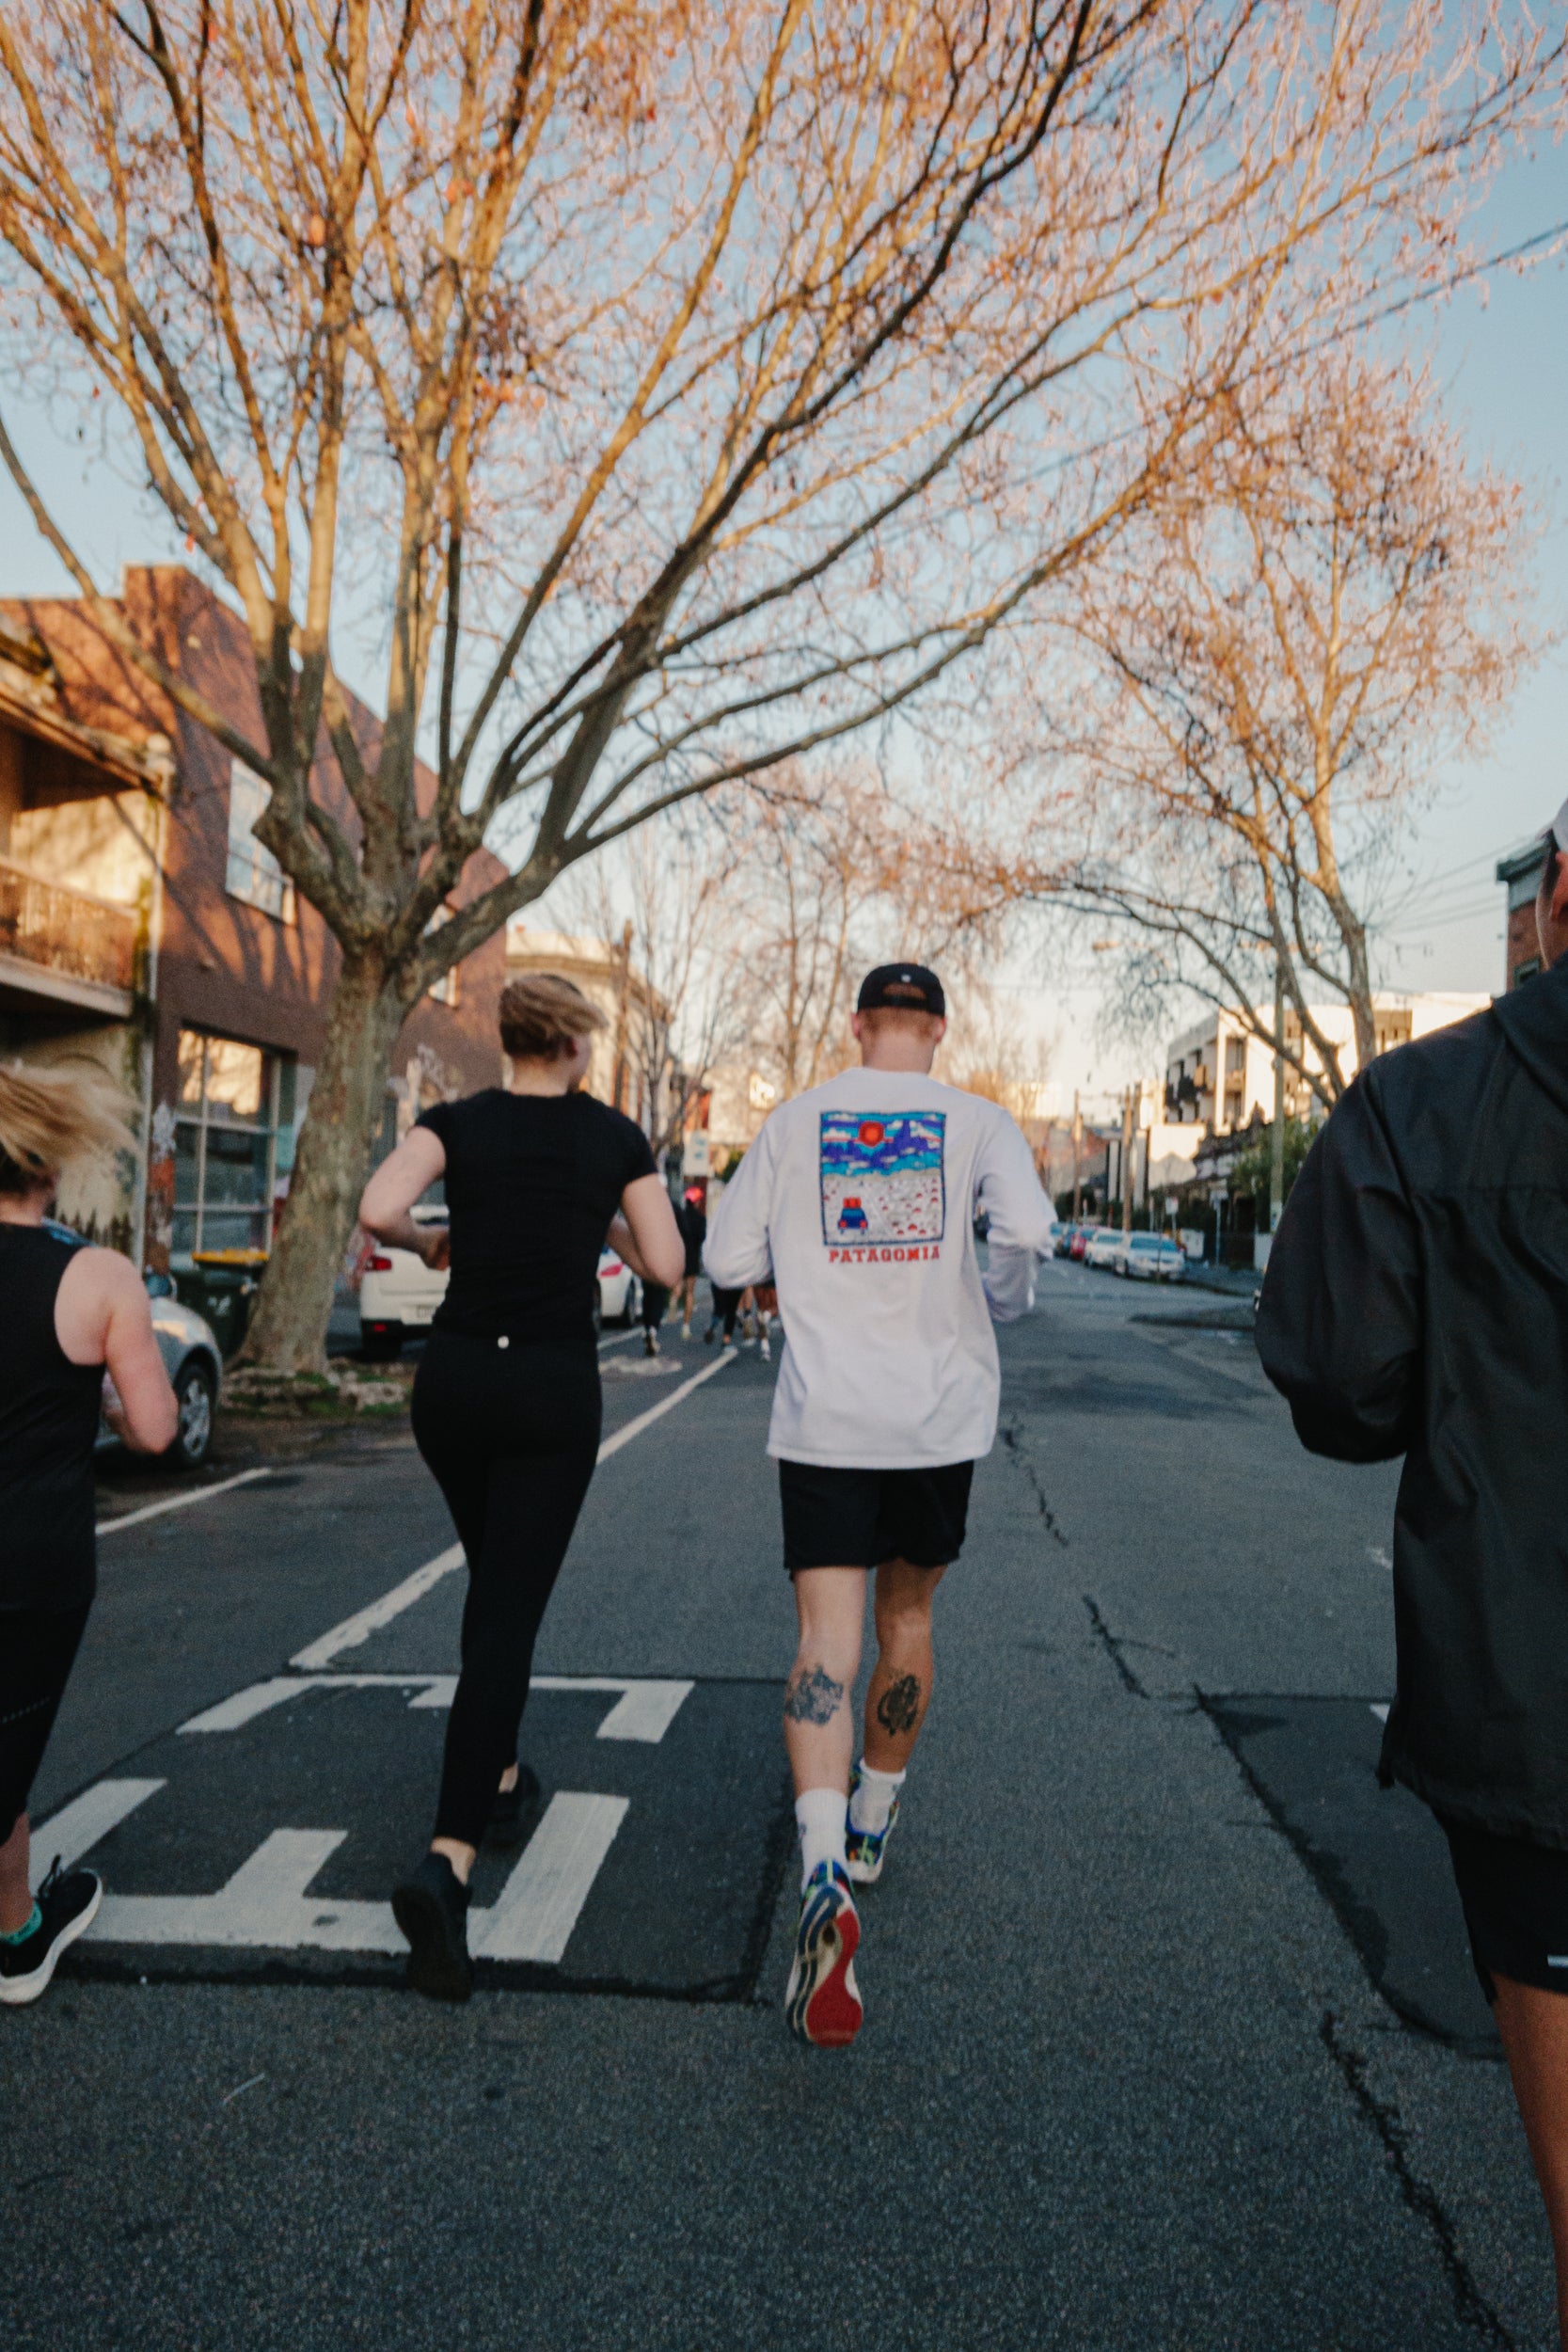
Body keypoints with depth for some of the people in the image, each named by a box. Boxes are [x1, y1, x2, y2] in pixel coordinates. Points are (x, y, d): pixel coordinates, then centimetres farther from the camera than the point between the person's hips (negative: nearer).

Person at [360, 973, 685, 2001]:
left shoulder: (458, 1122, 2)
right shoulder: (615, 1136, 1)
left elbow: (377, 1210, -14)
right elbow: (665, 1266, 1)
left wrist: (430, 1242, 6)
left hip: (454, 1377, 3)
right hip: (556, 1388, -3)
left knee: (496, 1578, 25)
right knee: (510, 1610, -2)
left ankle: (495, 1771, 40)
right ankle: (449, 1861, -14)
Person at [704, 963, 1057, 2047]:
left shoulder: (795, 1121, 4)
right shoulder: (976, 1119, 0)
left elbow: (729, 1259, 5)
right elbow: (1028, 1234, -15)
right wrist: (1000, 1301, 5)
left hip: (822, 1418, -1)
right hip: (940, 1416, 1)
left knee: (828, 1640, -1)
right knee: (908, 1613, 19)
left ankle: (825, 1874, -19)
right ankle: (874, 1823, 37)